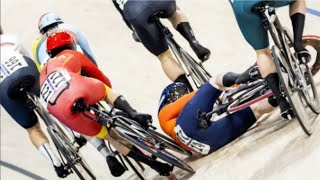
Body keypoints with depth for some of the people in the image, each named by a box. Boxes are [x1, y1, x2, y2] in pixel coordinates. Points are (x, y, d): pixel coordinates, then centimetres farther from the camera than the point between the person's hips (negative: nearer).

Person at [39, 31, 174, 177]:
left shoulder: (43, 74, 40)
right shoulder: (71, 55, 30)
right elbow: (101, 77, 38)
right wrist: (108, 92, 58)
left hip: (64, 113, 4)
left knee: (108, 135, 19)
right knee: (107, 92, 29)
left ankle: (152, 163, 12)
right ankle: (133, 114, -1)